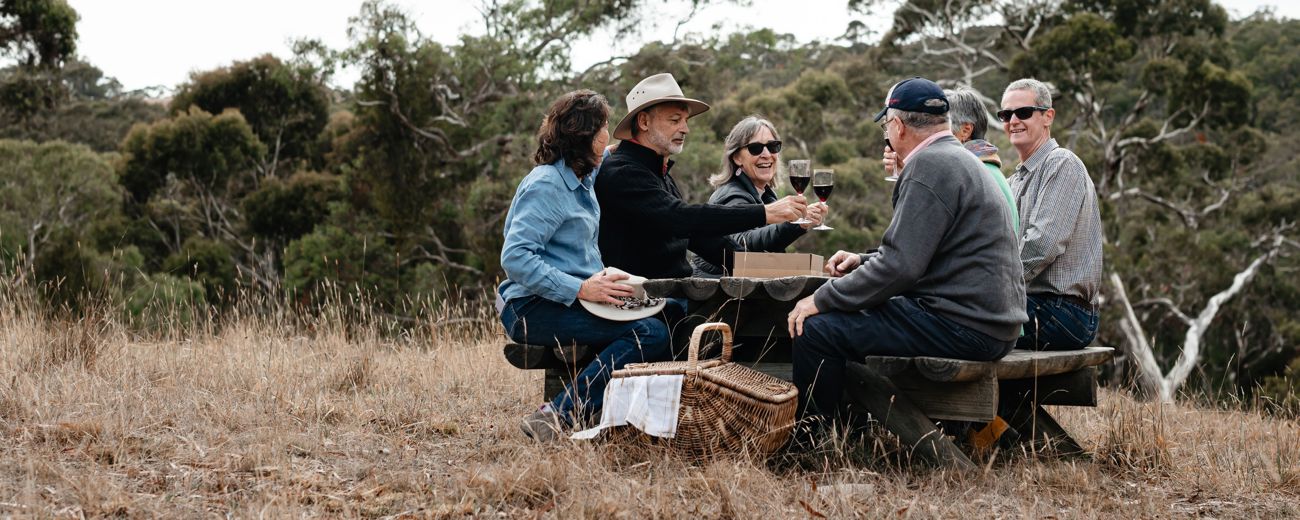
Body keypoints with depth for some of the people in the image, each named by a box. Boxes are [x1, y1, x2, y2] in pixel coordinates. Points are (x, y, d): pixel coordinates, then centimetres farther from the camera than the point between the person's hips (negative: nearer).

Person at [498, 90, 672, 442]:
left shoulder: (581, 179, 16)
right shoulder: (546, 185, -13)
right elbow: (515, 258, -24)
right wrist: (580, 289, -28)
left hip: (567, 299, 10)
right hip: (533, 308, -10)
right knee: (651, 333, -24)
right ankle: (556, 418, -28)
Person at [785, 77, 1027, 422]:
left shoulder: (929, 164, -14)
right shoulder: (959, 159, 20)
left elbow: (901, 265, -20)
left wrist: (822, 300, -13)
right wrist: (863, 261, 21)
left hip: (964, 326, -11)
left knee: (815, 328, -13)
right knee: (846, 320, 25)